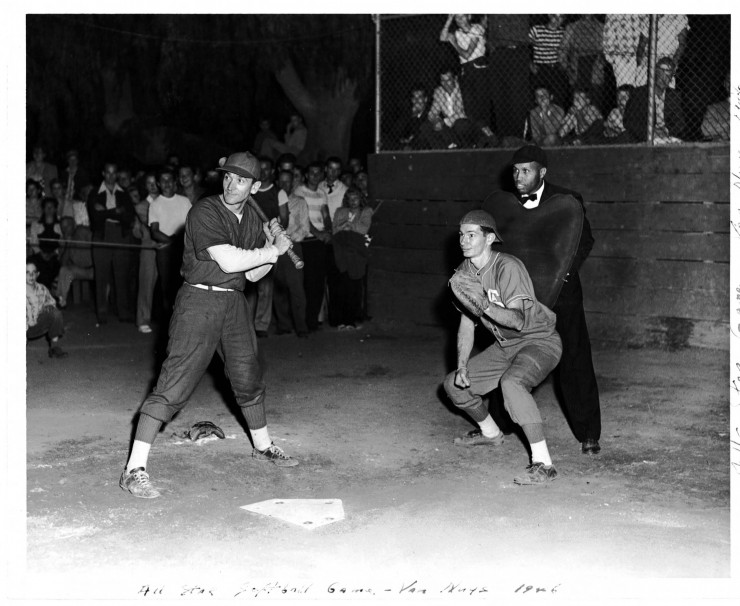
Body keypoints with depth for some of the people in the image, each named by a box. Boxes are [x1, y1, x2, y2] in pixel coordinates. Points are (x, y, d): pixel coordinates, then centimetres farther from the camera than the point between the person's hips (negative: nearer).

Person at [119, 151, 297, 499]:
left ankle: (262, 447, 41)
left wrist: (272, 246, -4)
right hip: (199, 302, -7)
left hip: (235, 302, 7)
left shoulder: (253, 219, 10)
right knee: (174, 385, -13)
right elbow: (229, 262, -23)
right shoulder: (205, 212, -13)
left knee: (249, 378, 19)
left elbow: (253, 274, 12)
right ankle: (134, 470, -12)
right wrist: (275, 250, -13)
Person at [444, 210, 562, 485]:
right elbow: (466, 324, 6)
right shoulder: (465, 272, 1)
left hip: (539, 341, -8)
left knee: (511, 382, -37)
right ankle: (490, 433, 39)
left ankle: (543, 464, -34)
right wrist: (462, 366, -4)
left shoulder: (507, 267, -24)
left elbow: (518, 320, -34)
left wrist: (483, 304, -48)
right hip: (505, 346, 9)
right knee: (453, 385, 10)